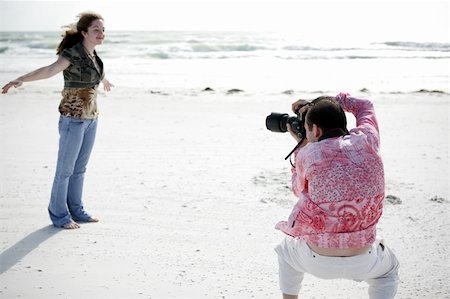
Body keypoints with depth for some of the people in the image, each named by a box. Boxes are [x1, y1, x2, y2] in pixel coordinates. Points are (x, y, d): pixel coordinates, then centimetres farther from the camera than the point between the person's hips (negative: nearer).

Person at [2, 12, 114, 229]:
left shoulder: (92, 54, 7)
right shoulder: (72, 53, -17)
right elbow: (49, 70, -34)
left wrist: (104, 81, 54)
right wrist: (21, 79, -51)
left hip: (90, 117, 7)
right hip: (73, 118, -7)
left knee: (80, 167, 15)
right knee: (65, 168, 3)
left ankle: (75, 210, 27)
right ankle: (59, 215, 16)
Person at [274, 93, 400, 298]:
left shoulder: (308, 154, -7)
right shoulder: (367, 140, -2)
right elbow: (365, 106, 22)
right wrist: (315, 104, 23)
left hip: (316, 260, -1)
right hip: (361, 262, 1)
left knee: (288, 250, 35)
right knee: (388, 270, 36)